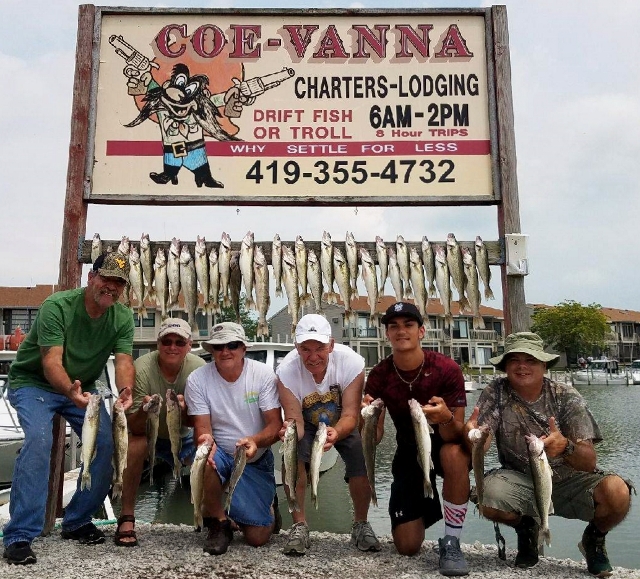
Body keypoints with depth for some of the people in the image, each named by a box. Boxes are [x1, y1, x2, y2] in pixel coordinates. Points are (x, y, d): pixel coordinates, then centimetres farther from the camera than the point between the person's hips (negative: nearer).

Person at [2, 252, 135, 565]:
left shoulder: (123, 317, -11)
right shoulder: (57, 306, -26)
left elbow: (124, 360, -21)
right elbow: (51, 361, -34)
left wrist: (125, 391, -43)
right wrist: (70, 391, -54)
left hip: (81, 387, 5)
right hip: (33, 383, -4)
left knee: (106, 442, -11)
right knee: (39, 439, -28)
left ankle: (78, 521, 9)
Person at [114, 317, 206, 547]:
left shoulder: (198, 368, -21)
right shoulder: (142, 367, -26)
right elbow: (134, 427, -25)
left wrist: (184, 410, -39)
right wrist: (144, 410, -47)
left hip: (184, 437, 2)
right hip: (148, 434, -2)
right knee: (136, 443, -32)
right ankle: (126, 518, -17)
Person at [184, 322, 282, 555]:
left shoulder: (263, 374, -11)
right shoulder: (197, 379, -11)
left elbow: (276, 425, -13)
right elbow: (202, 427, -12)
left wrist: (255, 441, -35)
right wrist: (206, 440, -37)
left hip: (256, 461, 0)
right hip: (220, 454, 0)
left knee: (257, 537, -8)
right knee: (204, 459, -37)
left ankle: (268, 510, 31)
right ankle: (218, 523, -9)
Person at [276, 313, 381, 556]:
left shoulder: (352, 362, -32)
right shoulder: (286, 370, -30)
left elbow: (350, 415, -33)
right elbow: (295, 420, -29)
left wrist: (336, 432, -55)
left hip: (343, 423, 0)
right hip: (307, 424, 1)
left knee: (361, 463, -22)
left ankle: (361, 525, 5)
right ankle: (299, 525, -5)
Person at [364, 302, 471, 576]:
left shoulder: (447, 369, -22)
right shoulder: (379, 375, -14)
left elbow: (456, 435, -24)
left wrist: (445, 418, -47)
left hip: (443, 445, -2)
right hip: (408, 451, 3)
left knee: (454, 454, -40)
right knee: (407, 547, -3)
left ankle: (451, 543, -20)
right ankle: (426, 510, 32)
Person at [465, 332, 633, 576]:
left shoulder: (567, 397, -11)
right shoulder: (495, 393, -10)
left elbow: (588, 463, -18)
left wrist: (565, 447, -42)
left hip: (570, 480, 0)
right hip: (521, 481, 0)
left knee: (617, 493, -28)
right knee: (489, 497, -31)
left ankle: (594, 538, 9)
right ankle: (526, 528, 7)